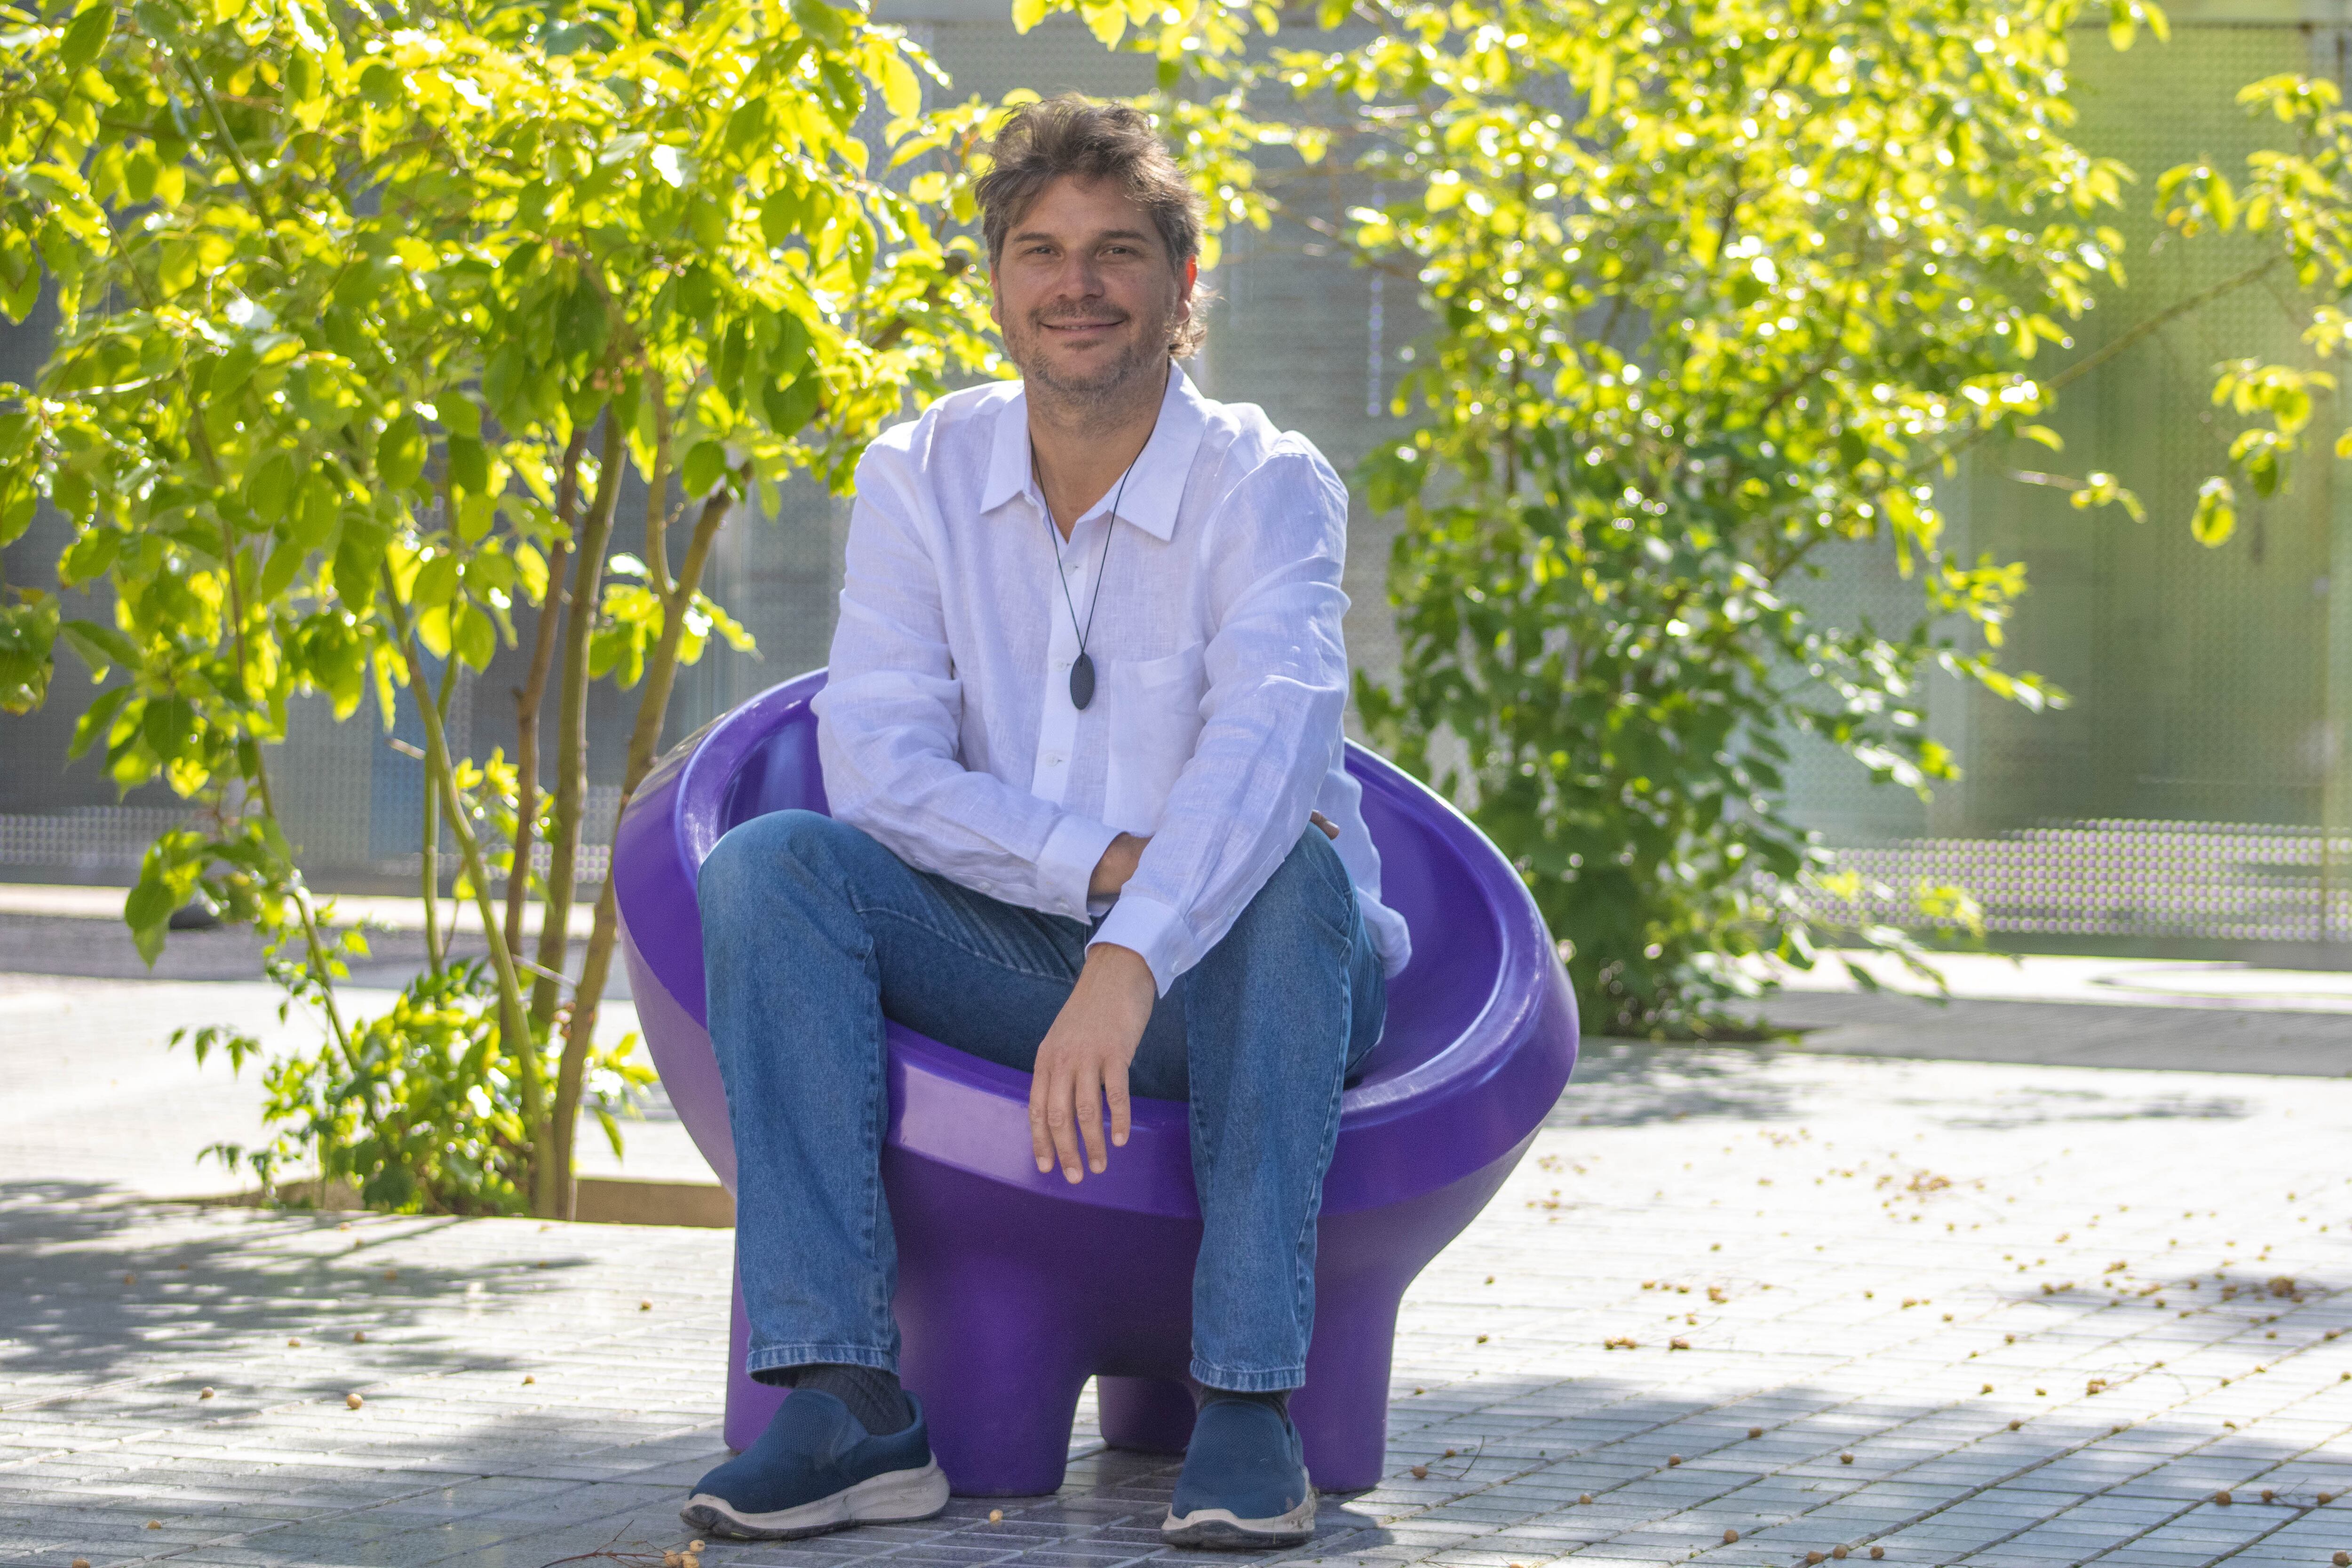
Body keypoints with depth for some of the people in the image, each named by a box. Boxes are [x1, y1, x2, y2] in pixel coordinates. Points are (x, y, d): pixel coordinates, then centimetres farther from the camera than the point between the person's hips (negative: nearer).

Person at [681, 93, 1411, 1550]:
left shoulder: (1268, 488, -11)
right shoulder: (925, 476, 1)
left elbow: (1265, 747, -30)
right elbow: (877, 763, -10)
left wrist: (1133, 957, -46)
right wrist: (1108, 864, -24)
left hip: (1228, 986, -3)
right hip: (1007, 963, 3)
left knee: (1292, 873, -35)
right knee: (771, 864, -22)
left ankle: (1250, 1401, -35)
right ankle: (849, 1402, -32)